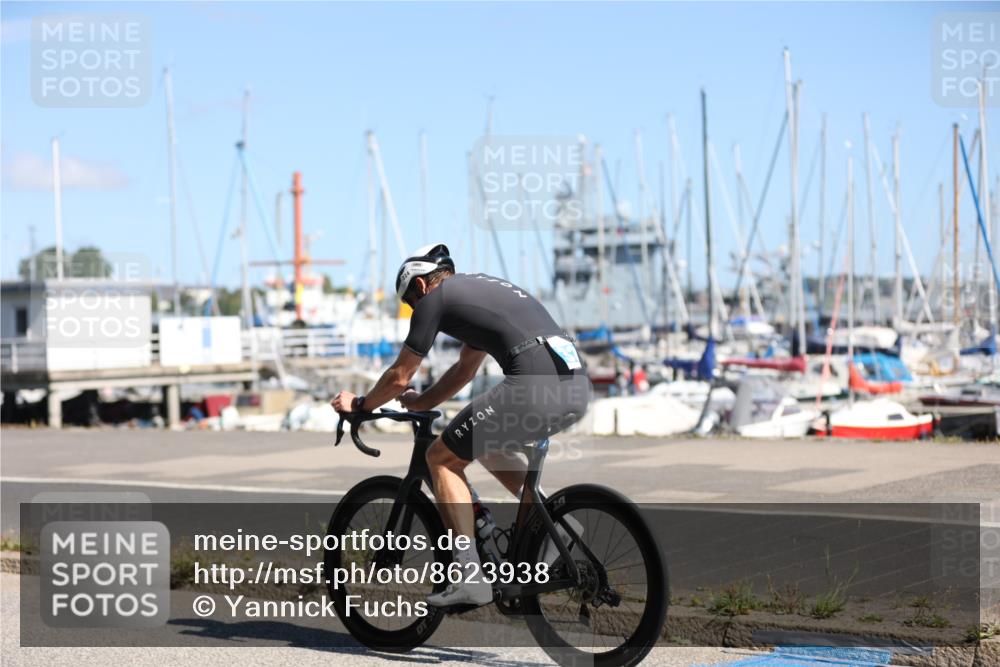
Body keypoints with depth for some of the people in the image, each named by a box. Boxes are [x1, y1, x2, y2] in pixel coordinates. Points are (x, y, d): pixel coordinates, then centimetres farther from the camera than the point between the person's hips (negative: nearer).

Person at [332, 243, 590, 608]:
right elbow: (465, 370, 41)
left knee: (442, 458, 8)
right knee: (487, 444, 32)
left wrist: (359, 404, 30)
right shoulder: (482, 288, 31)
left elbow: (398, 377, 13)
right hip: (577, 387, 9)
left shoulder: (435, 298, 7)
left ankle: (472, 578, 1)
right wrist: (419, 402, 48)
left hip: (537, 390, -9)